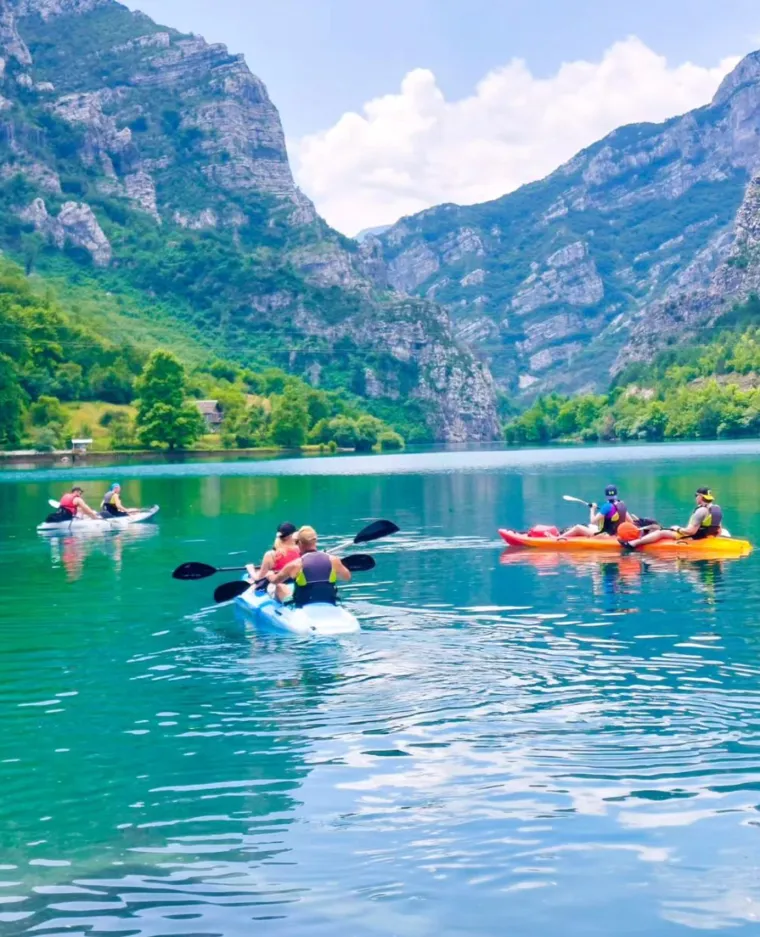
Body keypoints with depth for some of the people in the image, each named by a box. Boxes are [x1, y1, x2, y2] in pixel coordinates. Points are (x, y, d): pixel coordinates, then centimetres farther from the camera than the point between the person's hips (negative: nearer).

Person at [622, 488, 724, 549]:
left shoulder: (701, 511, -22)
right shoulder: (717, 509, 5)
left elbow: (691, 531, -25)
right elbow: (719, 530, 8)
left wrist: (678, 529, -10)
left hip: (693, 537, -9)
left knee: (661, 533, -4)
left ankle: (633, 543, -8)